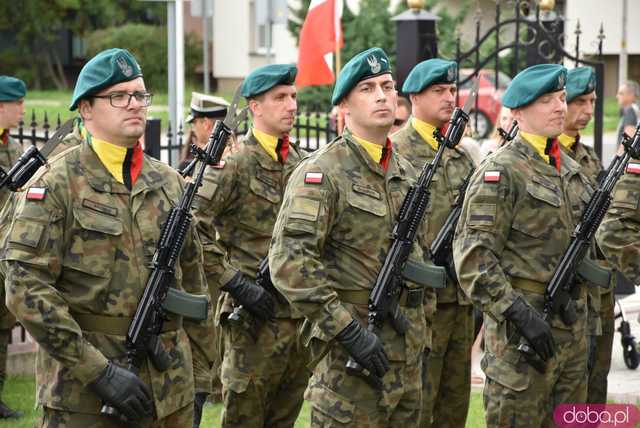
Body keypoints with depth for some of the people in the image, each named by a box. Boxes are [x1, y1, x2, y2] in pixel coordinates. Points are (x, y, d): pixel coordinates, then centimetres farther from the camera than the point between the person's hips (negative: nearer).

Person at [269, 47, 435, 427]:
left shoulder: (406, 171, 14)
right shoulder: (322, 172, -11)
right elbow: (289, 262, -20)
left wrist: (423, 328, 18)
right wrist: (348, 331, -22)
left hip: (408, 350, 7)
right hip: (350, 353, -7)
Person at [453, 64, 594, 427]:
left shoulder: (571, 168, 14)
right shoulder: (501, 172, -11)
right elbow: (473, 257, -18)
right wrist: (519, 313, -23)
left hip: (573, 330, 8)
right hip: (522, 329, -8)